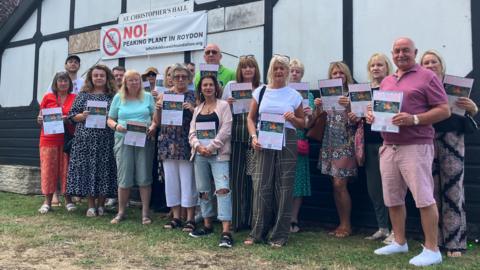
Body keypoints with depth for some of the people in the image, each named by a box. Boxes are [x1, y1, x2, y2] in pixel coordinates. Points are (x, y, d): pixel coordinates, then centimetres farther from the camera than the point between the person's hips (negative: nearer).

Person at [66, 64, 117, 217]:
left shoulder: (113, 96, 8)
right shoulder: (83, 95, 10)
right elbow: (72, 115, 7)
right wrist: (82, 116, -12)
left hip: (106, 140, -1)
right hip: (86, 139, 1)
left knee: (104, 169, 1)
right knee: (86, 168, 1)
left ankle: (101, 204, 15)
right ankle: (91, 205, 11)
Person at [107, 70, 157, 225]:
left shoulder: (148, 97, 9)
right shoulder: (118, 98, 10)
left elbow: (156, 117, 8)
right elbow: (110, 119, 10)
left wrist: (153, 127, -12)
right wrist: (116, 126, -11)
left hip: (144, 140, 0)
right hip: (123, 140, 0)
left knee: (144, 177, 1)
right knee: (124, 178, 1)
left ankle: (145, 213, 10)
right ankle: (121, 212, 16)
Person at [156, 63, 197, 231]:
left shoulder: (193, 96, 4)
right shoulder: (164, 95, 11)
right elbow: (158, 121, 11)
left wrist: (192, 109, -15)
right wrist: (158, 108, -7)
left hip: (186, 144, -3)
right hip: (168, 143, 3)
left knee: (187, 180, -2)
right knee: (171, 179, 8)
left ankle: (190, 218, 9)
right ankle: (176, 217, 19)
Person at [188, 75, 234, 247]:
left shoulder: (223, 105, 1)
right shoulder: (197, 108, 16)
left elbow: (225, 131, -9)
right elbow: (192, 132, 10)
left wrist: (210, 147, -14)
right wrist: (198, 146, -9)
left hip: (219, 154, -6)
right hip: (200, 154, 6)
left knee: (222, 189, -15)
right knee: (203, 191, 11)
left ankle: (226, 232, -18)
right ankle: (207, 225, 25)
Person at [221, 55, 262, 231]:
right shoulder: (231, 85, 10)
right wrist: (227, 104, -8)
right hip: (236, 138, 0)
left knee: (253, 178, 3)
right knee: (236, 178, 1)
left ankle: (252, 219, 16)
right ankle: (236, 219, 13)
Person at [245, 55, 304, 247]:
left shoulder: (294, 95, 7)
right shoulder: (260, 92, 9)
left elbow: (302, 123, 12)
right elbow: (251, 118, 10)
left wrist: (293, 118, -9)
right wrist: (254, 136, -6)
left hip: (286, 143, 0)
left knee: (284, 187, 1)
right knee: (261, 186, 0)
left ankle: (280, 235, 11)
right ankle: (257, 233, 11)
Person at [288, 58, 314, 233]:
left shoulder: (307, 95, 9)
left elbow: (308, 124, 3)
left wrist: (310, 116, -19)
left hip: (299, 141, 0)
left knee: (297, 180, 1)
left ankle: (293, 220, 9)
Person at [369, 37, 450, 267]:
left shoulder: (427, 77, -1)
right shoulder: (386, 81, 18)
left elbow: (444, 110, -6)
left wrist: (414, 119, -19)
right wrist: (371, 114, 2)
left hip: (416, 147, -6)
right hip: (388, 147, 7)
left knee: (424, 198, -4)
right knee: (392, 199, 11)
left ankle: (432, 250, 6)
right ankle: (399, 242, 25)